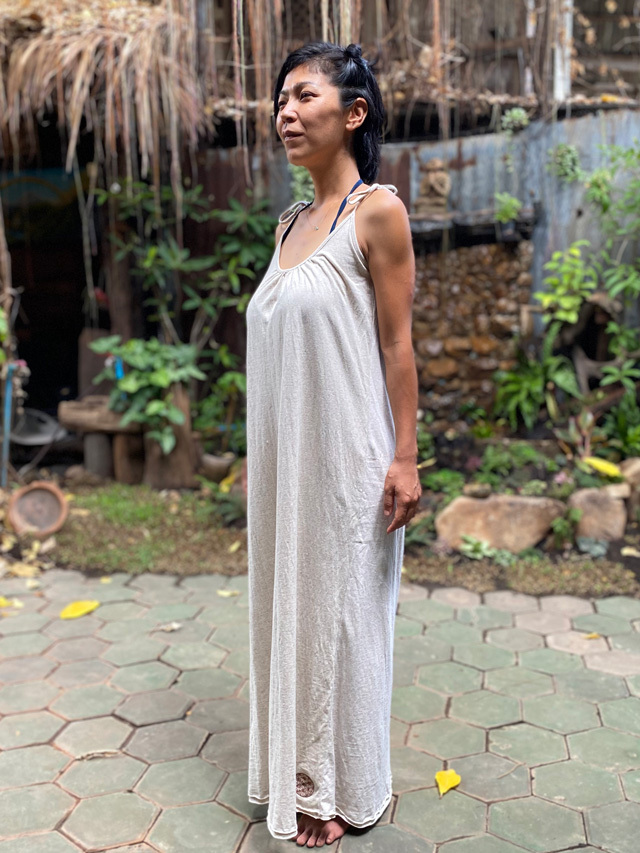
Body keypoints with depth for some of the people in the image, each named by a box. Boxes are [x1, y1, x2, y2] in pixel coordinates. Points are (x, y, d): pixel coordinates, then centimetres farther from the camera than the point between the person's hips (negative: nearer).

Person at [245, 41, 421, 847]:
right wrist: (255, 455, 16)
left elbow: (397, 342, -12)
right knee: (289, 603, 16)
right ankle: (300, 777, 36)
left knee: (341, 608, 6)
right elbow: (276, 354, 14)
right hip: (284, 456, 8)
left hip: (345, 454, -7)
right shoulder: (289, 224, 12)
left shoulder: (376, 211, -9)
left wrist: (405, 458, -14)